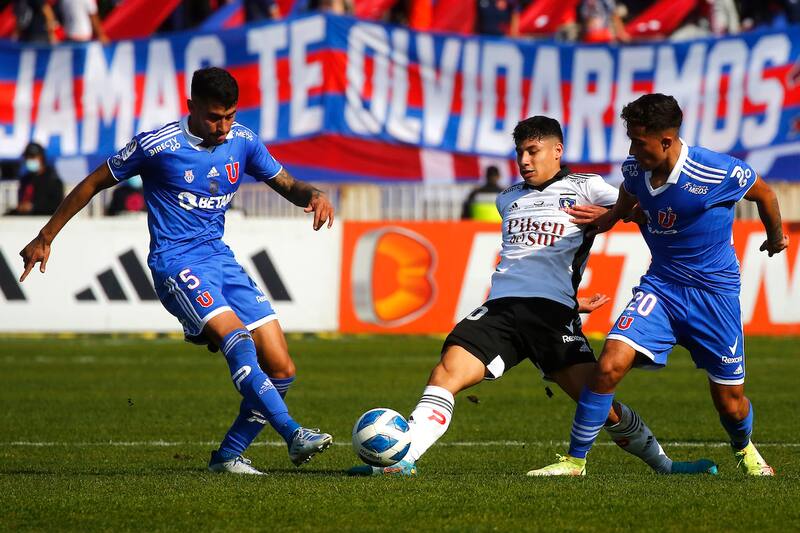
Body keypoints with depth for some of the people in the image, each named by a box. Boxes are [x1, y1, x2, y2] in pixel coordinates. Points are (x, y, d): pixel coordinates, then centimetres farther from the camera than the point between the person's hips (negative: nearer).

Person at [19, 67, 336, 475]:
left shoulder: (242, 142, 5)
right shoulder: (157, 146, -9)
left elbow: (286, 184, 18)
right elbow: (94, 184, 2)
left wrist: (313, 195, -7)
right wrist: (45, 238, 5)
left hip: (221, 258, 6)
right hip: (176, 263, -6)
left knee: (281, 371, -3)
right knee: (238, 343, -30)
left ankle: (228, 456, 9)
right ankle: (294, 436, -34)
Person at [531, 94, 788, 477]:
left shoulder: (720, 173, -20)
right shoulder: (635, 170, -6)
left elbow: (763, 194, 3)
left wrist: (776, 237, 20)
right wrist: (605, 219, 2)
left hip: (715, 290, -3)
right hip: (660, 284, 3)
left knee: (730, 402, 5)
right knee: (611, 363, -20)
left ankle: (744, 449, 41)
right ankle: (575, 460, -8)